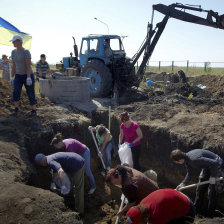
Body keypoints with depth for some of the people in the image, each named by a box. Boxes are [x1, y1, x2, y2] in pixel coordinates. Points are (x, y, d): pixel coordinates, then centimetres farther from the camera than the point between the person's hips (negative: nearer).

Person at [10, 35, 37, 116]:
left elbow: (28, 65, -22)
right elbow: (13, 65, 7)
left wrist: (28, 78, -27)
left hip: (28, 75, -5)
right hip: (18, 76, 5)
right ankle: (16, 108, 8)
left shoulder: (26, 51, -18)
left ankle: (34, 110, 15)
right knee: (16, 92, -12)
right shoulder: (13, 52, 3)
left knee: (31, 94, -2)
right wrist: (12, 77, 4)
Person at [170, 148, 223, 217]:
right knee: (200, 188, 13)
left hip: (217, 164, -9)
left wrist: (212, 177, -28)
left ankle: (210, 213, 5)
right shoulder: (186, 159, -10)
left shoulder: (194, 159, -39)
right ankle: (197, 210, 25)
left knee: (212, 189, -9)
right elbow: (190, 173, 0)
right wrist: (182, 184, -10)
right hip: (207, 166, 9)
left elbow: (214, 163, -36)